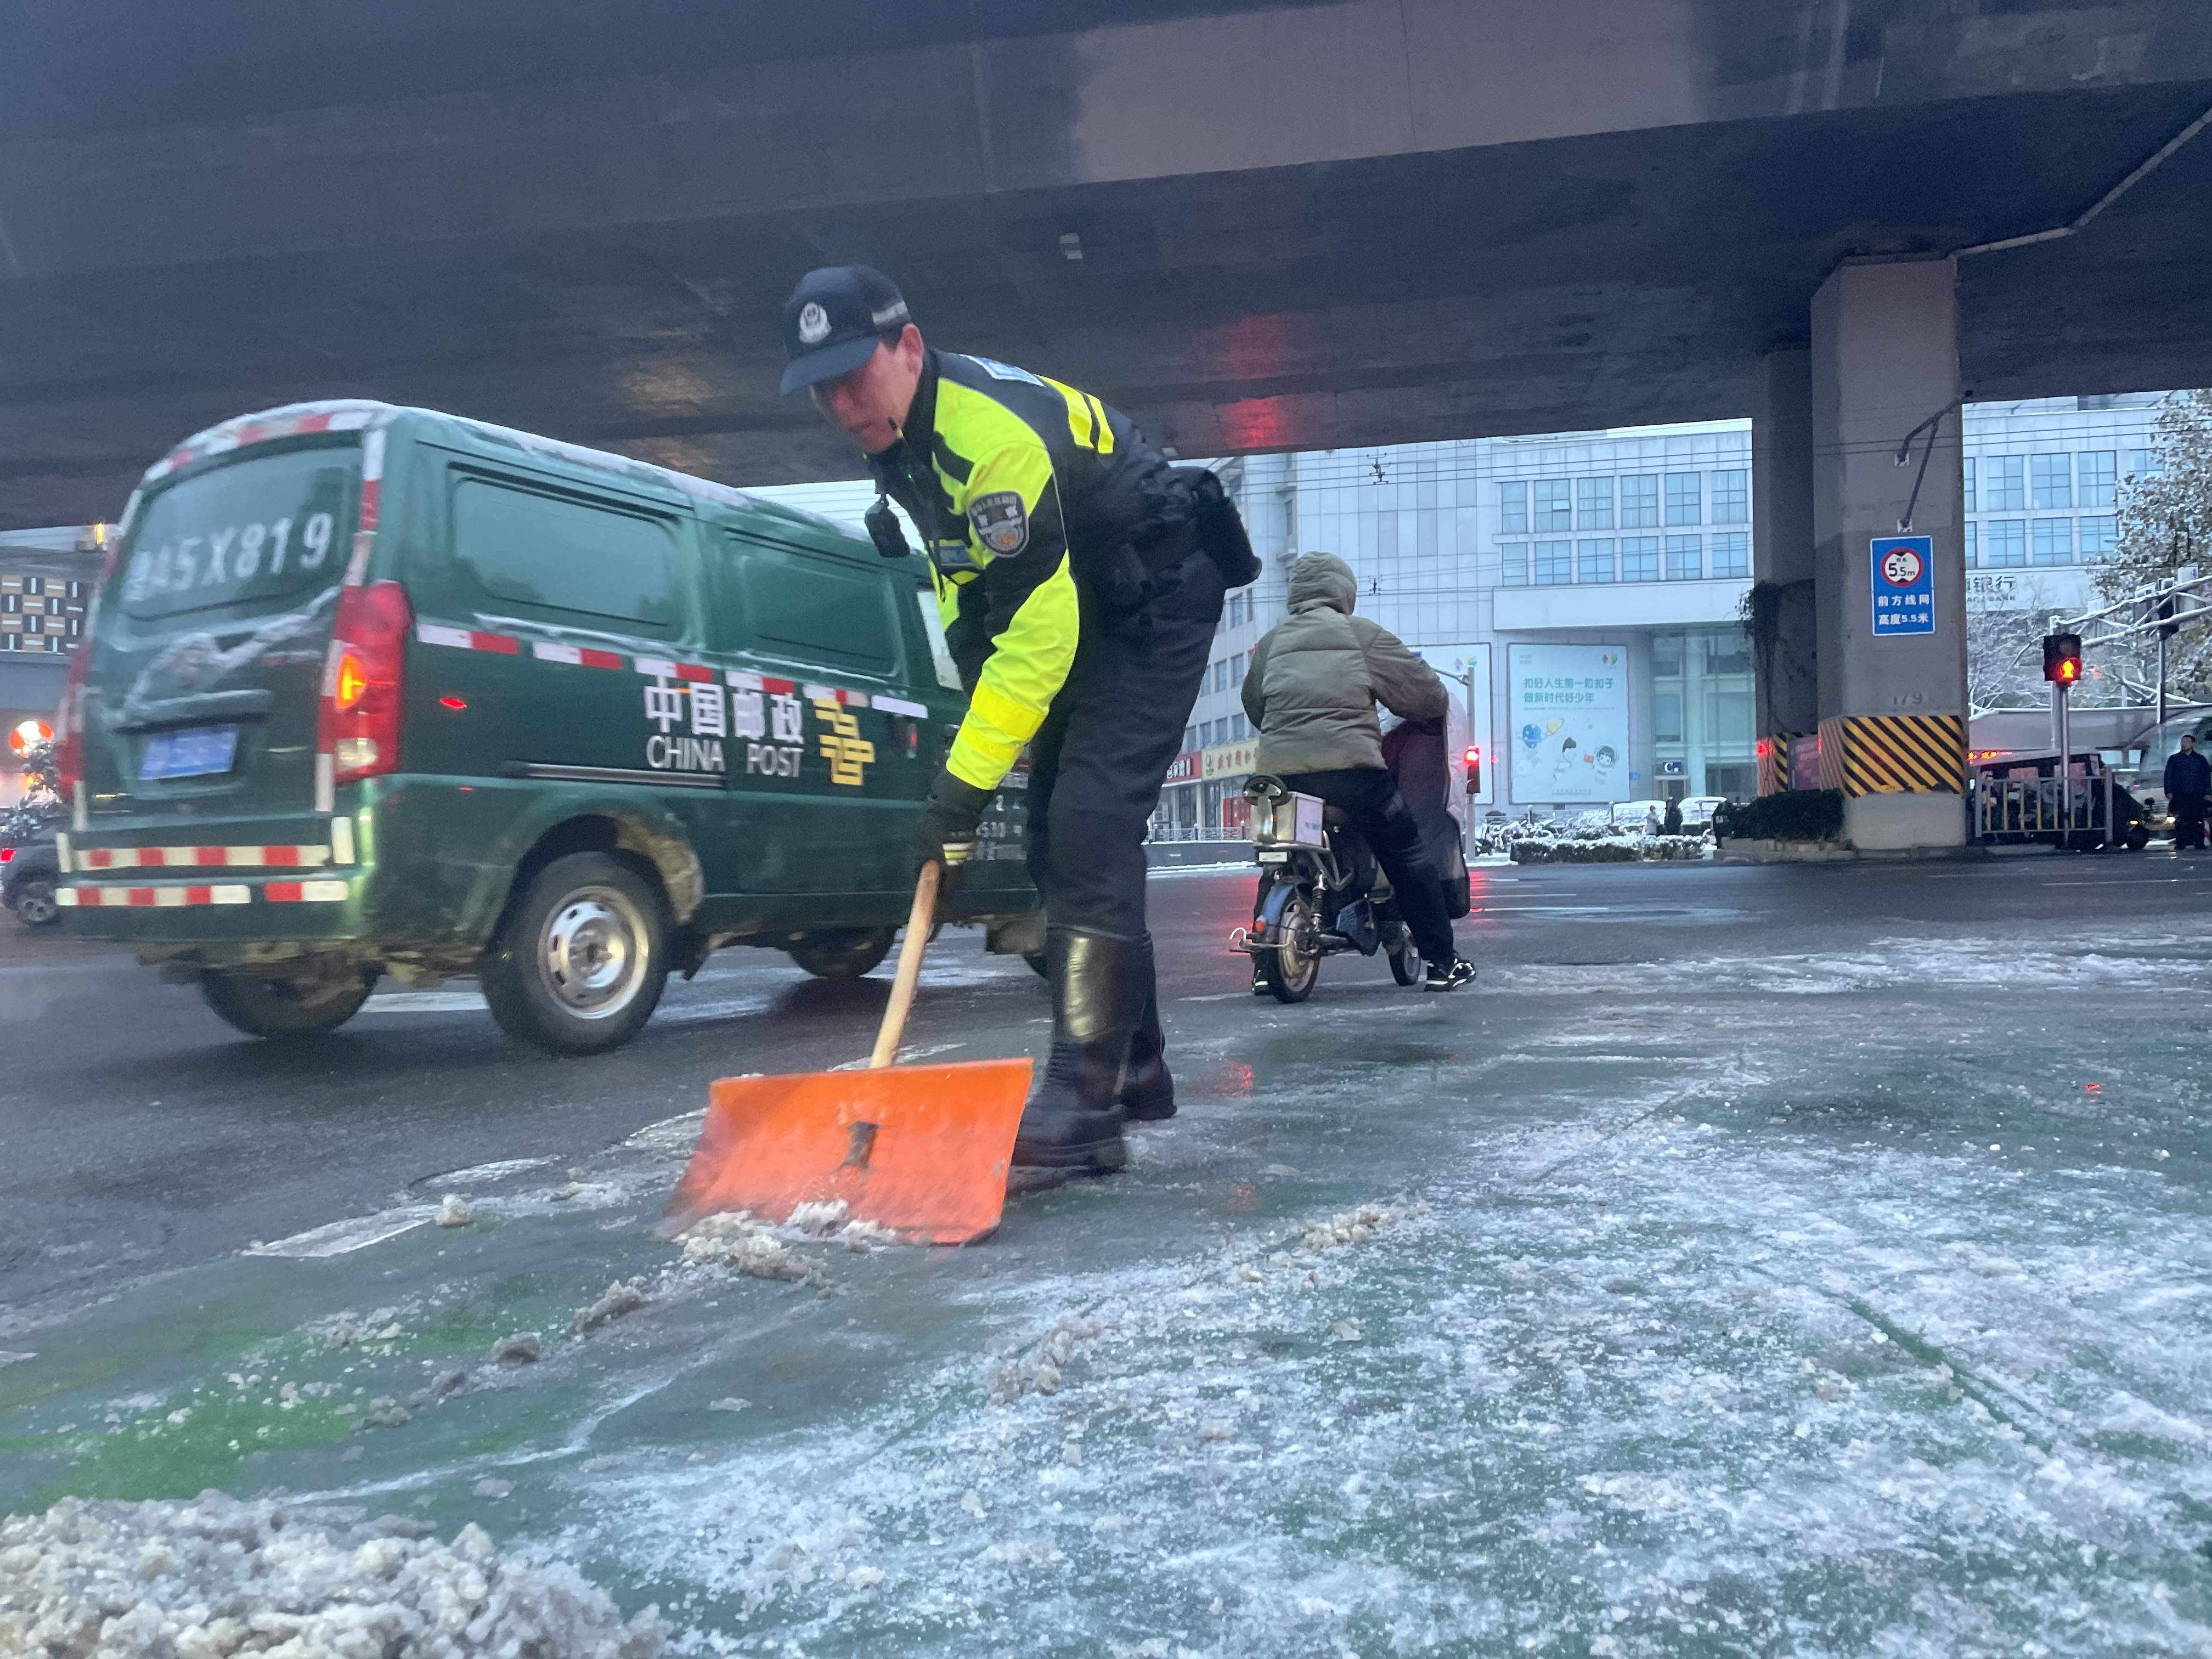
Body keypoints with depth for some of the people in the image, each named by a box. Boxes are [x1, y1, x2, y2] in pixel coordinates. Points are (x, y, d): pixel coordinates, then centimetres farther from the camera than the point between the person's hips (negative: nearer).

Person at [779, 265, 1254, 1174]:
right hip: (1078, 610, 10)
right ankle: (1134, 1068, 18)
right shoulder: (901, 437, 0)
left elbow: (1036, 629, -34)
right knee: (1057, 840, 8)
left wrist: (966, 780, -32)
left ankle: (1084, 1104, -22)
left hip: (1157, 604, -10)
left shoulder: (995, 433, -31)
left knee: (1089, 831, -21)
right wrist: (975, 683, 5)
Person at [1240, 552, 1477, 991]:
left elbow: (1252, 705, 27)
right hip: (1348, 765, -4)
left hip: (1280, 769, 4)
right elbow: (1425, 692, 8)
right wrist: (1432, 708, 30)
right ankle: (1442, 961, 8)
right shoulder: (1361, 634, 6)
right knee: (1407, 854, 7)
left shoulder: (1272, 641, 18)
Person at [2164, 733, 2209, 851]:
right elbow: (2168, 776, 8)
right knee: (2180, 821, -5)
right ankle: (2180, 844, -4)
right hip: (2180, 796, -1)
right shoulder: (2175, 759, 11)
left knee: (2198, 820, -3)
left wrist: (2207, 793, 4)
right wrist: (2169, 792, -3)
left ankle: (2199, 844, 0)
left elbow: (2207, 776, 13)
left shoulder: (2201, 759, 13)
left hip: (2197, 796, 1)